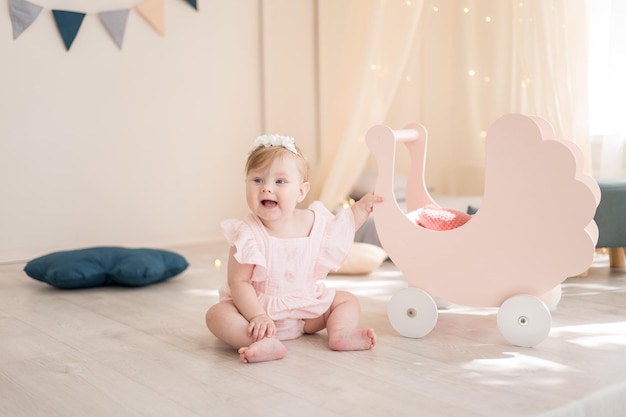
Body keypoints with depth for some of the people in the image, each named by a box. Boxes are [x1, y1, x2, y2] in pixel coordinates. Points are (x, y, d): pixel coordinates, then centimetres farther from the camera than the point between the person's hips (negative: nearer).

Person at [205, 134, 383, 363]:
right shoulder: (248, 235, -23)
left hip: (306, 306, 5)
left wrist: (362, 207, 5)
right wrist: (257, 316, -32)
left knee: (348, 300, 2)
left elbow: (342, 228, 16)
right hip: (257, 306, -4)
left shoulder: (314, 221, -6)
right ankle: (265, 342, -46)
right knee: (217, 314, -28)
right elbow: (239, 282, -22)